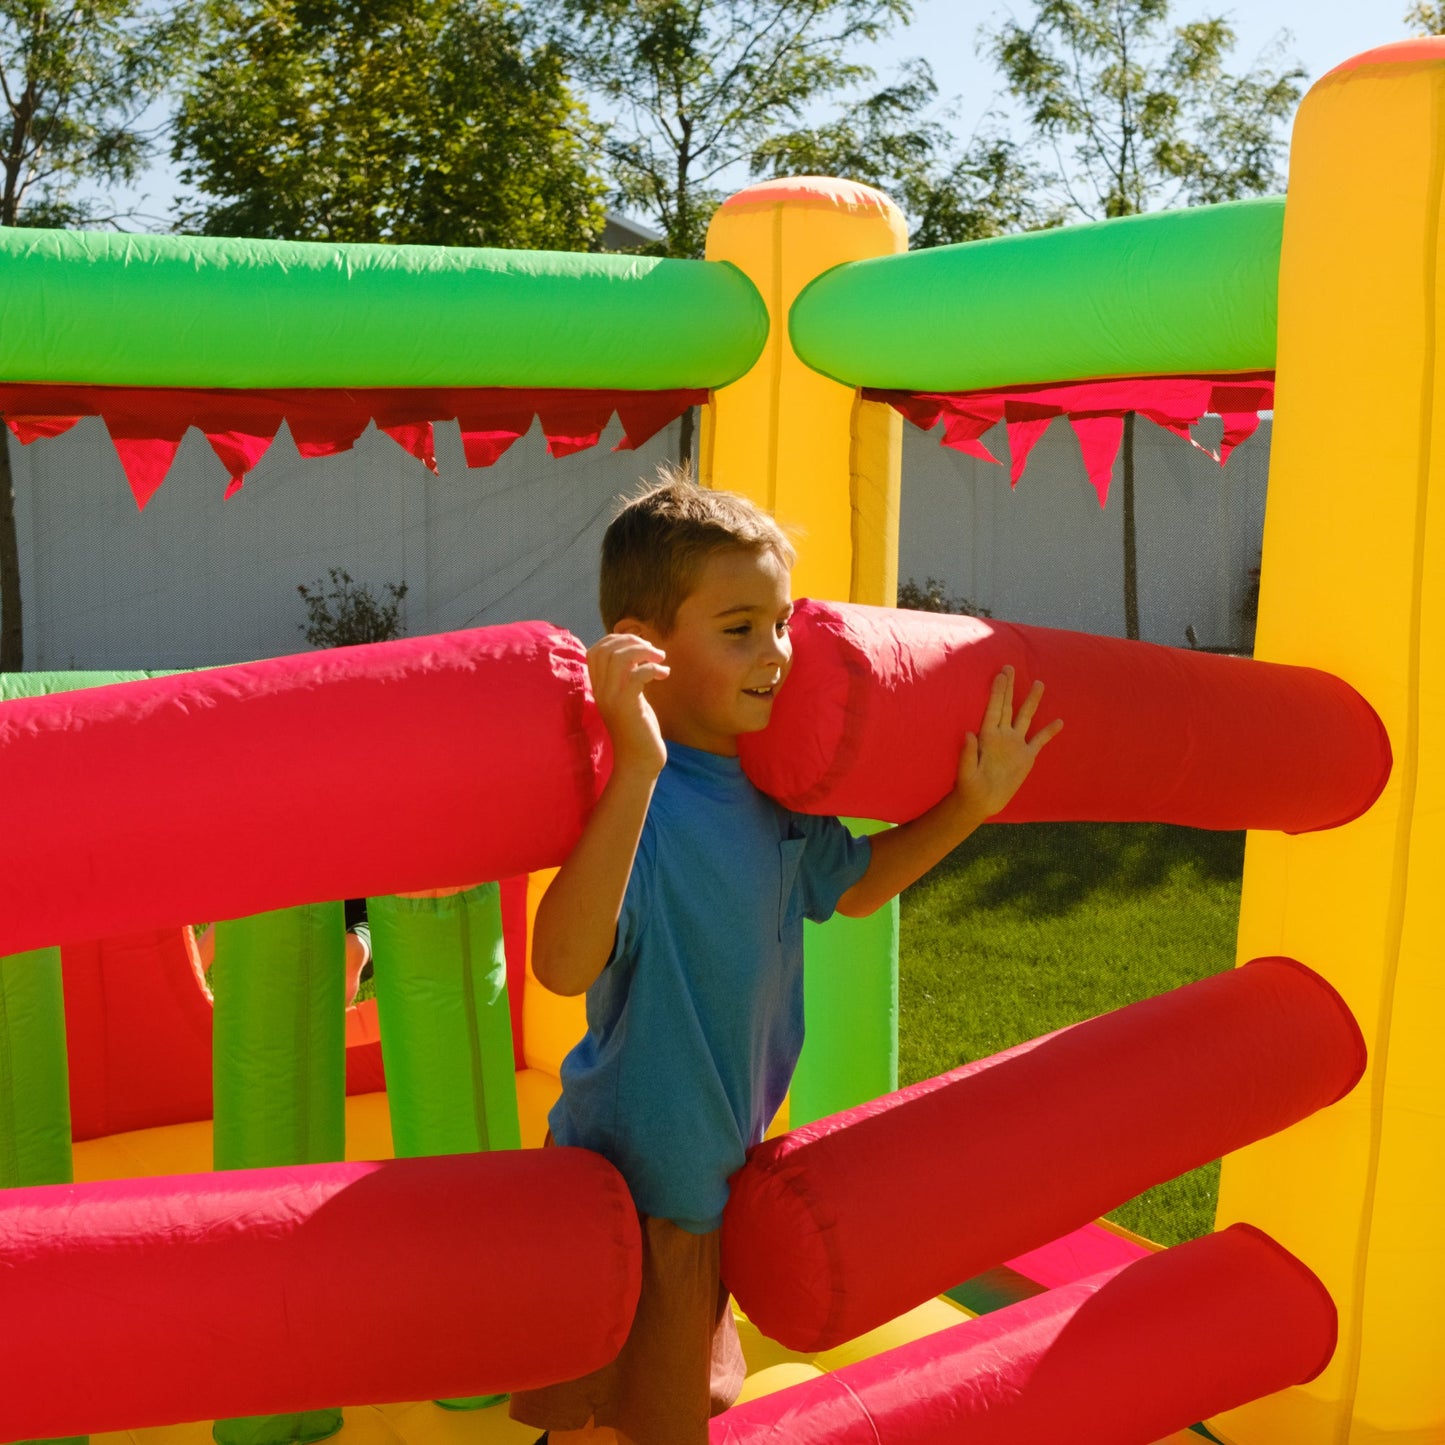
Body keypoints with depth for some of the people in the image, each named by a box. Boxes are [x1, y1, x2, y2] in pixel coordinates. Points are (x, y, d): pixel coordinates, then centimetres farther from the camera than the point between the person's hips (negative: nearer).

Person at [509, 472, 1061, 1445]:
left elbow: (851, 885, 17)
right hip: (628, 1191, -8)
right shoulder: (632, 796, -27)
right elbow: (564, 964, -42)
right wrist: (638, 769, -49)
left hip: (719, 1177, 8)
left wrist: (972, 804, 6)